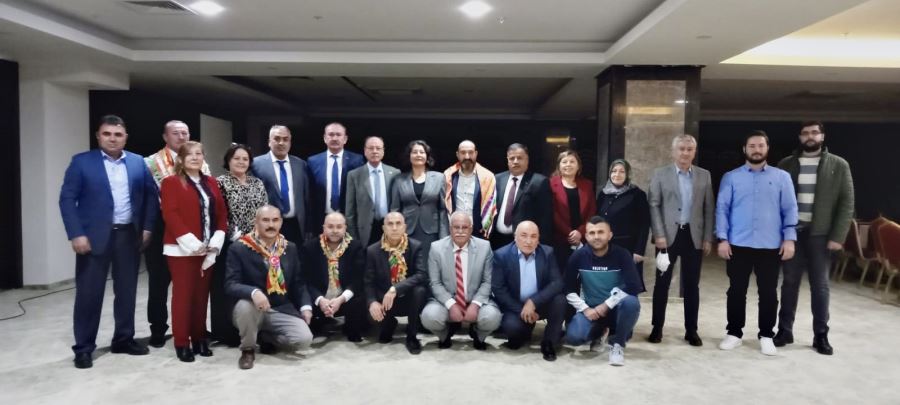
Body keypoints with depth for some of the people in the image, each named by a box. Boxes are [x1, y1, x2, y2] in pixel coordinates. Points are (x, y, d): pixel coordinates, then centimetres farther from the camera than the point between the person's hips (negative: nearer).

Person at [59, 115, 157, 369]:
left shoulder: (138, 163, 6)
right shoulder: (81, 162, -2)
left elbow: (151, 194, 9)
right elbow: (67, 199, -5)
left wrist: (147, 227, 0)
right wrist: (76, 234, -14)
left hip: (130, 235, 3)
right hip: (94, 236, -3)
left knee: (127, 290, 11)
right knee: (89, 293, 3)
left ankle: (124, 339, 25)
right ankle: (83, 348, 15)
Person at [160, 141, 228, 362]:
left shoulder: (211, 183, 15)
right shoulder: (170, 182, -2)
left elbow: (222, 213, 11)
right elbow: (170, 214, -12)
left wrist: (217, 239, -3)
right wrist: (189, 241, -18)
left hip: (207, 249, 5)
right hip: (182, 249, -5)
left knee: (202, 294, 10)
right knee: (183, 294, 0)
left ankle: (199, 338, 19)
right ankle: (182, 343, 8)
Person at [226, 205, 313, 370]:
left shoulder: (290, 248, 6)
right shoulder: (239, 248, -8)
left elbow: (298, 282, 11)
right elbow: (231, 285, -15)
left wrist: (306, 306, -6)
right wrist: (253, 292, -36)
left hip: (282, 310, 3)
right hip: (253, 309, -3)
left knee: (304, 339, -20)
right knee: (244, 305, -37)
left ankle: (267, 337, 14)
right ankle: (248, 350, -7)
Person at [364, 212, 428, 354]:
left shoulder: (416, 246, -9)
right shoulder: (373, 250, -4)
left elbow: (422, 276, -22)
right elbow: (368, 282, -6)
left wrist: (395, 289, -34)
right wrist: (373, 302, -27)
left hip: (408, 298, -1)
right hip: (384, 300, 1)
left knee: (419, 290, -34)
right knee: (371, 313, -30)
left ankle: (411, 337, -10)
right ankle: (389, 324, 11)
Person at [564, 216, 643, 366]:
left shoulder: (622, 255, -12)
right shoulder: (578, 256, -8)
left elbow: (634, 287, -21)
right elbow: (569, 289, -3)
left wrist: (606, 305, -20)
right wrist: (585, 309, -15)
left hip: (615, 308, -1)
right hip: (590, 309, 1)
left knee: (631, 303, -36)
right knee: (573, 336, -26)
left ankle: (617, 343, -8)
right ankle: (599, 332, 13)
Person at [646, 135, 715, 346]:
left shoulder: (704, 176, 8)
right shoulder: (660, 174, 2)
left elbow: (709, 209, 7)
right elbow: (653, 205, -3)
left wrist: (708, 238, 2)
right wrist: (659, 234, -11)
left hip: (694, 236, 2)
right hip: (668, 235, -2)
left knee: (692, 285, 7)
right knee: (662, 283, 4)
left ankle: (691, 330, 17)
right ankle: (657, 328, 14)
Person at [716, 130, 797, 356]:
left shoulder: (782, 177, 6)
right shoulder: (731, 178, 5)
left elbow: (790, 209, 4)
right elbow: (722, 209, 1)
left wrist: (789, 238, -5)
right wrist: (722, 239, -6)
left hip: (771, 246, 0)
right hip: (738, 245, 0)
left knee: (768, 292, 7)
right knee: (736, 291, 7)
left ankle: (766, 336, 19)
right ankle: (734, 333, 18)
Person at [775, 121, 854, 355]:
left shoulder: (839, 165, 2)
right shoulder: (786, 165, 5)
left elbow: (846, 203, -1)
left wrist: (838, 236, -8)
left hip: (820, 234, -1)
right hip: (792, 232, 1)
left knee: (820, 285, 6)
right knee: (789, 283, 8)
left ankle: (821, 335, 16)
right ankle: (785, 330, 18)